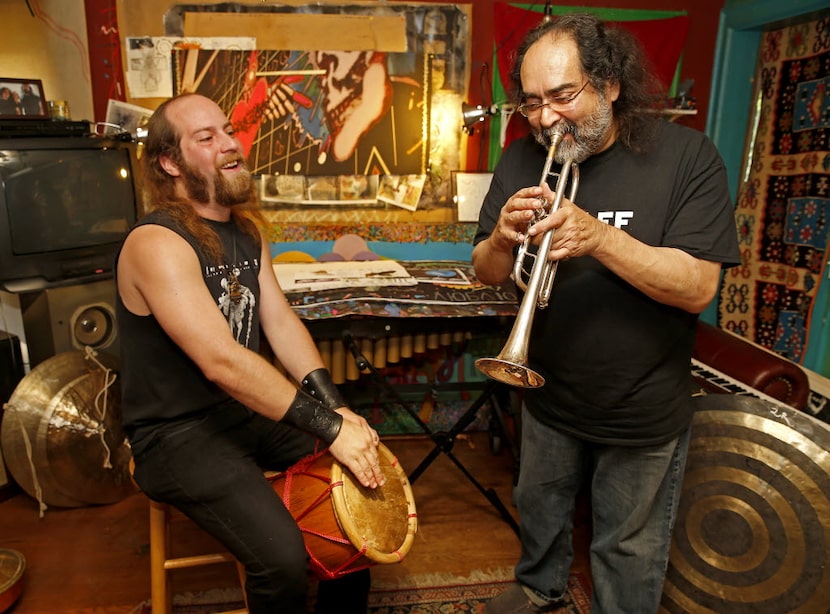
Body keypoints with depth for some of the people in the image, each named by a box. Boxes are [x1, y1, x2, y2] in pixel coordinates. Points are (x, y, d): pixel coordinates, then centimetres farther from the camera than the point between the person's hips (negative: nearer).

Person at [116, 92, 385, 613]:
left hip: (252, 409, 8)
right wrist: (327, 427, -32)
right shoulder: (157, 244, -20)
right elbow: (221, 361, -31)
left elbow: (281, 322, -1)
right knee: (284, 558, -24)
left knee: (366, 477, 2)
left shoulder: (246, 231, 7)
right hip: (179, 434, -7)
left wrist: (335, 407, -15)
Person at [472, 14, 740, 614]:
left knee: (629, 551, 16)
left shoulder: (686, 155, -15)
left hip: (644, 412, -3)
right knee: (540, 509, 26)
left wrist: (598, 237, -36)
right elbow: (489, 274, -2)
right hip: (549, 398, 4)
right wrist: (503, 238, -25)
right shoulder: (523, 160, -5)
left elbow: (698, 288, -22)